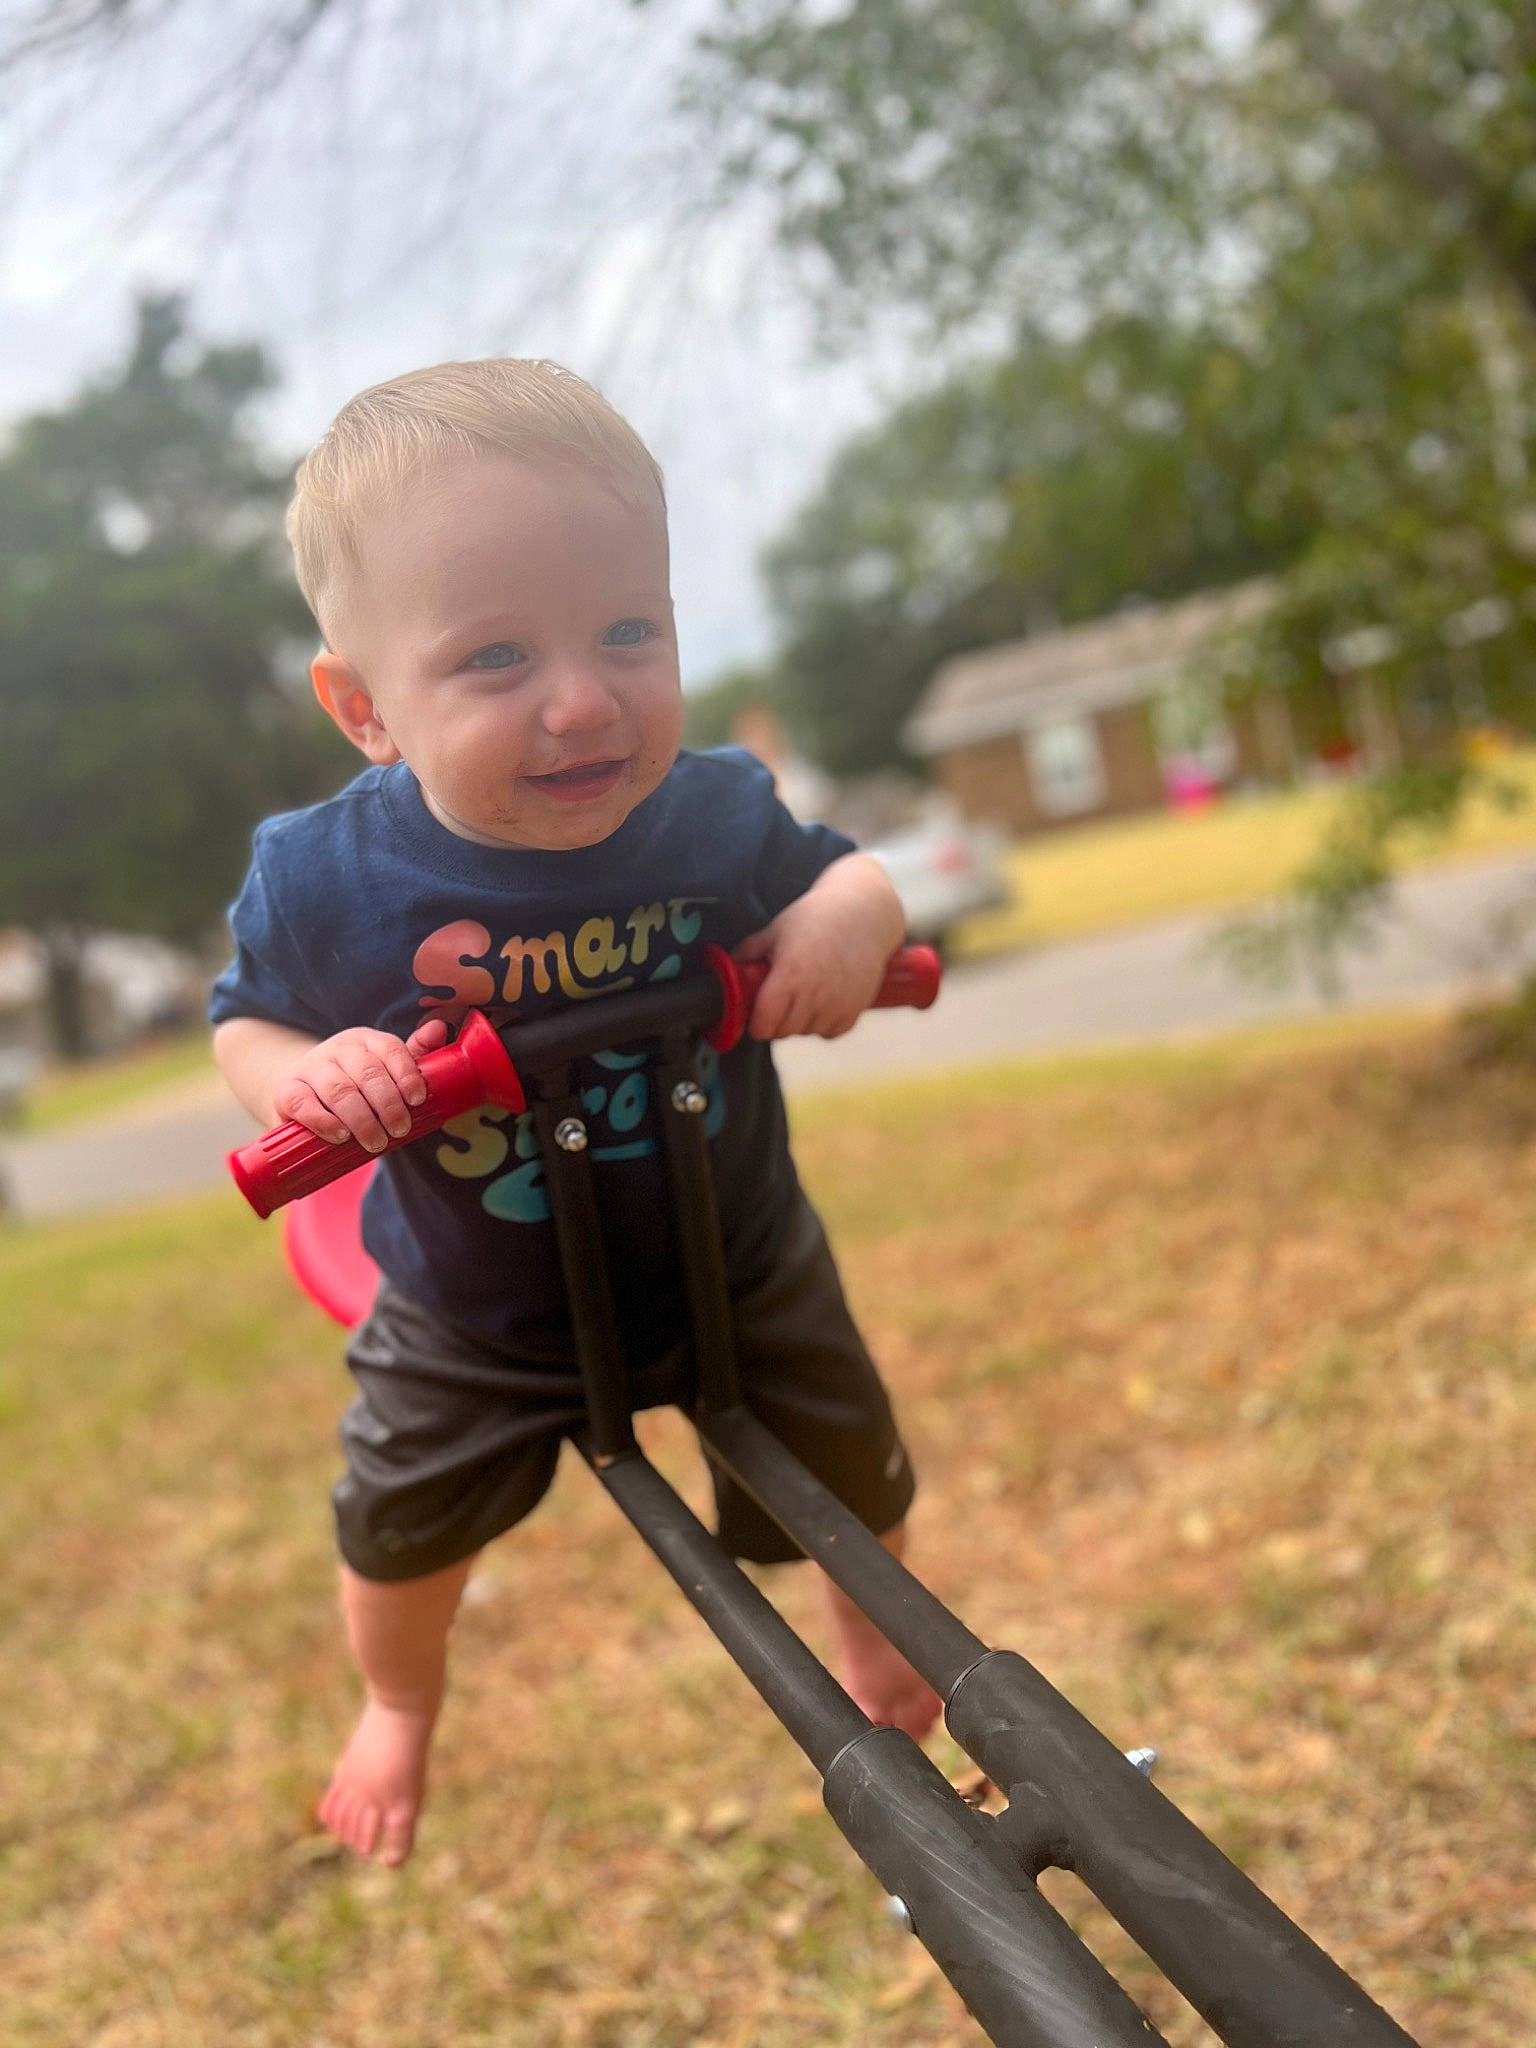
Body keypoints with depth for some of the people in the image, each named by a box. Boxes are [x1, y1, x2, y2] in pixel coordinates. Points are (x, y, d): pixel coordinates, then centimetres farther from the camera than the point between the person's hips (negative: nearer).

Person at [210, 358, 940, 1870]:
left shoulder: (714, 812, -24)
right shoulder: (327, 877, -26)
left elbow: (832, 867, -5)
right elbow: (244, 1020, -9)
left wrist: (851, 909, -29)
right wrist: (308, 1077, -33)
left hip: (735, 1269, 1)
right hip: (474, 1322, 0)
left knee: (852, 1482, 18)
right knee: (399, 1532, 18)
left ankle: (875, 1635, 58)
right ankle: (398, 1707, 57)